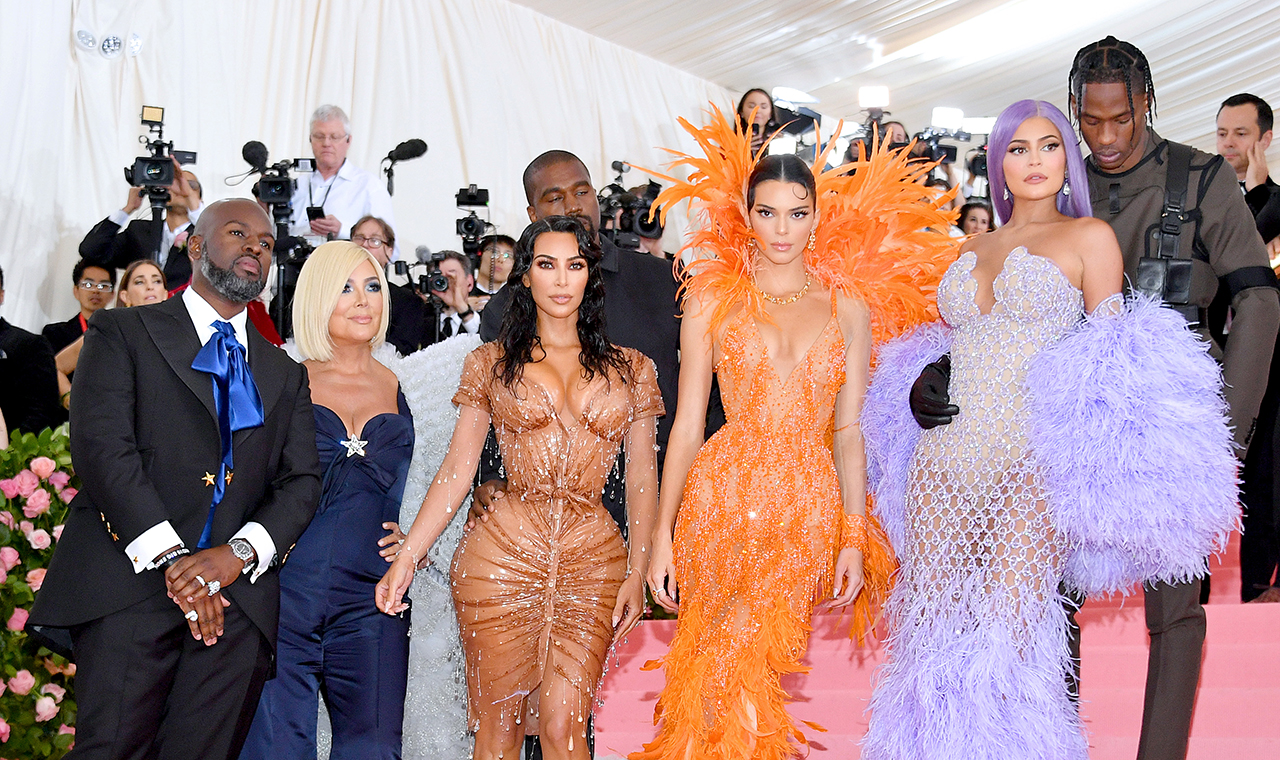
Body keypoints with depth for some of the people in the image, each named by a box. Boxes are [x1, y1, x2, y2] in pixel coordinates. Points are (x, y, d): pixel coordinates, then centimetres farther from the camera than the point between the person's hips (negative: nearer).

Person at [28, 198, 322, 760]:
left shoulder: (286, 375, 23)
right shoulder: (121, 333, 10)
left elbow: (301, 482, 12)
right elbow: (101, 445, -4)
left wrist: (239, 553, -9)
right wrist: (170, 559, -15)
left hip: (239, 600, 4)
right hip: (132, 586, -3)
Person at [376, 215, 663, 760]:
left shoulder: (630, 368, 11)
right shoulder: (492, 363, 8)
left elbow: (642, 476, 11)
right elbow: (457, 469, 5)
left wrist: (637, 573, 3)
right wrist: (405, 560, -3)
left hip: (592, 562, 1)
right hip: (502, 557, 0)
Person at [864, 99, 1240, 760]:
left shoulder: (1089, 236, 6)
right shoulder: (974, 248, 20)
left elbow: (1109, 353, 1)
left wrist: (1098, 464, -9)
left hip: (1031, 463, -5)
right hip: (944, 455, 5)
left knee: (1003, 638, -10)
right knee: (933, 628, 3)